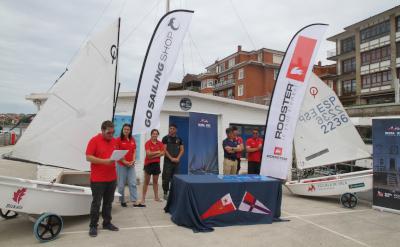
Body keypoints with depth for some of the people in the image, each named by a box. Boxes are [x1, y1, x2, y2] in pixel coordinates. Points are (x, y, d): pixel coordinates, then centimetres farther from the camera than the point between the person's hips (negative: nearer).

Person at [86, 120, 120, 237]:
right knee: (96, 203, 4)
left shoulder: (114, 141, 8)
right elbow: (88, 157, -14)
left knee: (108, 202, 14)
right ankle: (93, 226, 17)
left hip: (112, 178, 6)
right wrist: (104, 161, -23)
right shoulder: (94, 140, -10)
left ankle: (107, 223, 26)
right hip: (97, 179, -5)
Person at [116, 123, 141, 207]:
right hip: (121, 165, -4)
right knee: (121, 184, 5)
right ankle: (122, 201, 20)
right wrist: (124, 161, -15)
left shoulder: (132, 140, 8)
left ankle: (135, 202, 5)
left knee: (133, 183, 2)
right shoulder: (118, 140, -7)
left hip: (131, 165, 4)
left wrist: (133, 160, -4)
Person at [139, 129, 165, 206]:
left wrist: (153, 155, -15)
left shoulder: (160, 143, 5)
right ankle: (143, 198, 7)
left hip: (156, 163, 4)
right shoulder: (148, 143, -8)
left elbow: (162, 153, -5)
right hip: (148, 163, -4)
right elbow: (148, 153, -18)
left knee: (155, 181, 12)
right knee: (146, 181, 1)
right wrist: (157, 152, -8)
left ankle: (156, 197, 21)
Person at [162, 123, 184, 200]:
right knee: (166, 178, -3)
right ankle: (165, 193, 7)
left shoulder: (179, 139, 10)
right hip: (168, 161, -3)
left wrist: (178, 158, -7)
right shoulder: (166, 138, -1)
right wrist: (171, 158, -15)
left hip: (176, 162, 4)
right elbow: (164, 150, -8)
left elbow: (182, 150, 8)